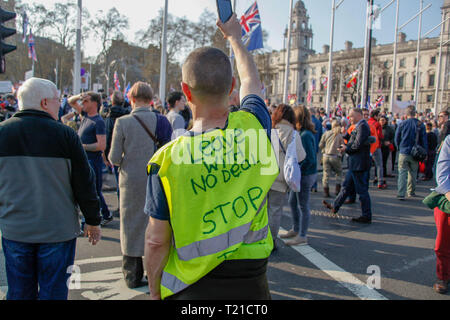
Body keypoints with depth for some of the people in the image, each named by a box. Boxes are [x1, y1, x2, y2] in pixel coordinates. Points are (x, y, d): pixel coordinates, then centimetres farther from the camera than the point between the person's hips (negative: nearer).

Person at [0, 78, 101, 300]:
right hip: (58, 230, -2)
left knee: (19, 292, 16)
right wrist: (93, 222, 5)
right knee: (53, 291, 10)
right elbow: (84, 183, -7)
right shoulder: (65, 134, -11)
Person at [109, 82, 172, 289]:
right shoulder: (162, 121, -4)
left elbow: (114, 158, -9)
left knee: (132, 227, 11)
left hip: (132, 181, -2)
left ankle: (133, 276, 21)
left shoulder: (123, 122, -10)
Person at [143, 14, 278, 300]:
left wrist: (155, 292, 9)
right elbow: (252, 81, 11)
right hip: (250, 283, 2)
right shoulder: (254, 127, -12)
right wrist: (235, 37, 29)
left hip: (190, 288, -1)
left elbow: (157, 242, -10)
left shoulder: (167, 159, -19)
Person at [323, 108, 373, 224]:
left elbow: (358, 145, -23)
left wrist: (346, 149, -8)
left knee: (362, 190, -1)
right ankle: (335, 207, 28)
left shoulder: (362, 126, -16)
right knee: (346, 187, 17)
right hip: (355, 164, 10)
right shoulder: (359, 126, 15)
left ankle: (367, 216, 8)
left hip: (359, 165, -10)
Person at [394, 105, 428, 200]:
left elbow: (397, 138, 2)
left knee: (402, 173, -1)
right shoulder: (420, 125, -5)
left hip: (403, 152, -1)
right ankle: (411, 192, 29)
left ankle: (401, 194, -11)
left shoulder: (402, 124, -5)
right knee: (413, 173, 17)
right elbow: (424, 140, -1)